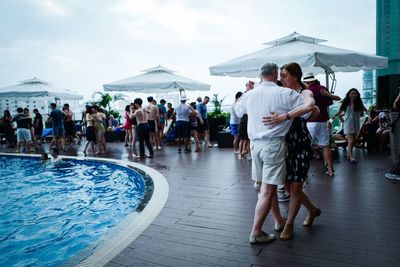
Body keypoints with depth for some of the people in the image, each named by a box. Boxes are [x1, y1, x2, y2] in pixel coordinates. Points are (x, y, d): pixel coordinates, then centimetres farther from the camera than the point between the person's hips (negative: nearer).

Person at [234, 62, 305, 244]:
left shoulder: (250, 94, 7)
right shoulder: (285, 93, -9)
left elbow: (237, 110, 26)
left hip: (255, 144, 7)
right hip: (274, 144, -6)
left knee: (269, 186, 20)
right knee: (267, 190, 0)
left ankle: (279, 220, 35)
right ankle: (256, 233, 6)